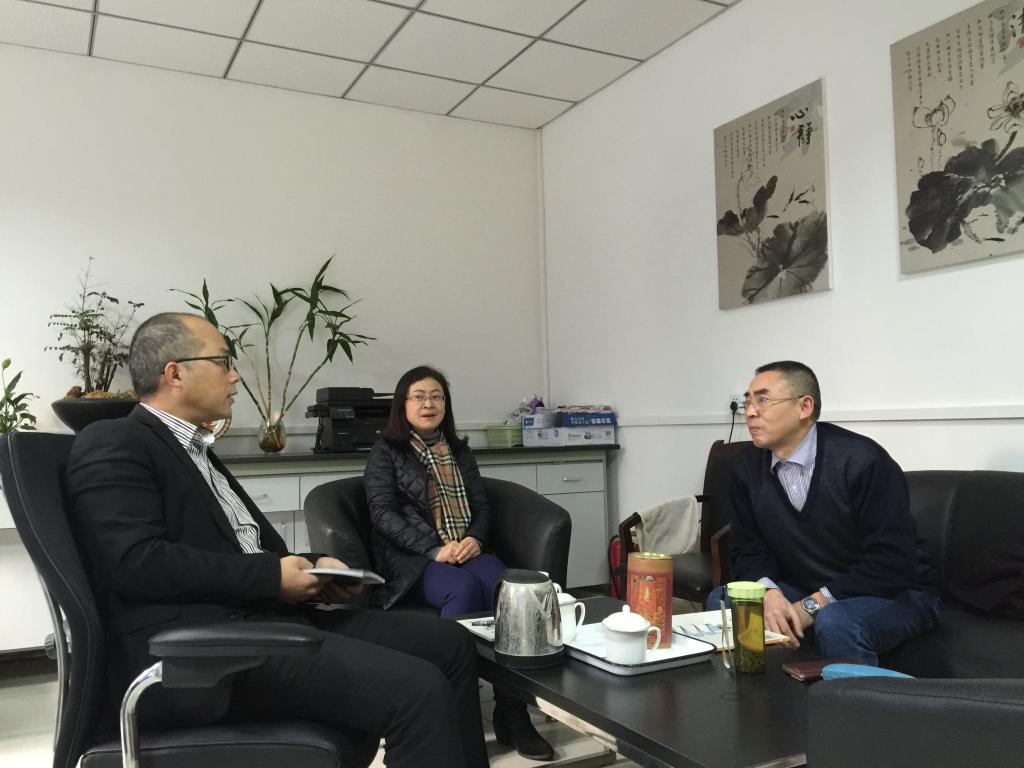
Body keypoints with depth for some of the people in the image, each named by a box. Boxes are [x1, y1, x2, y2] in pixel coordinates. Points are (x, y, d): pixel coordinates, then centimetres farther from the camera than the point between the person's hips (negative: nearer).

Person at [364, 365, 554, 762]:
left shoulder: (460, 451, 23)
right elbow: (382, 513, -3)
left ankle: (512, 713, -27)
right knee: (465, 589, -37)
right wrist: (434, 550, -16)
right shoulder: (386, 451, 9)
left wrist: (475, 539, -8)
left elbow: (481, 506, 17)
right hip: (412, 559, -3)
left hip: (467, 550, 4)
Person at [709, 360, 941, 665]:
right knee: (722, 600, -16)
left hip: (894, 594, -5)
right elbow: (748, 550, 0)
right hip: (808, 596, 5)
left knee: (834, 622, -36)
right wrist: (768, 592, -23)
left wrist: (812, 605, -25)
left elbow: (892, 561, -22)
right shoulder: (747, 468, -3)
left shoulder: (862, 460, -20)